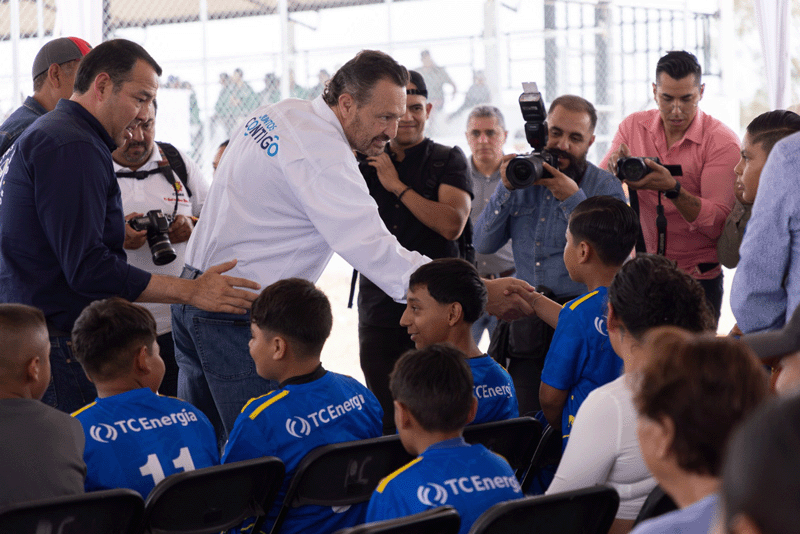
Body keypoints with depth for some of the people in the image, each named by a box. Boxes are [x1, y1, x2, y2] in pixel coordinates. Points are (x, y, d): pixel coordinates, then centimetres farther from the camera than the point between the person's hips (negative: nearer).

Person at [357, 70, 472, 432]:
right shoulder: (366, 162, 12)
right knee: (384, 413, 4)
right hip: (378, 304, 3)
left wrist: (398, 185, -11)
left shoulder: (447, 161, 2)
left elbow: (452, 224, -12)